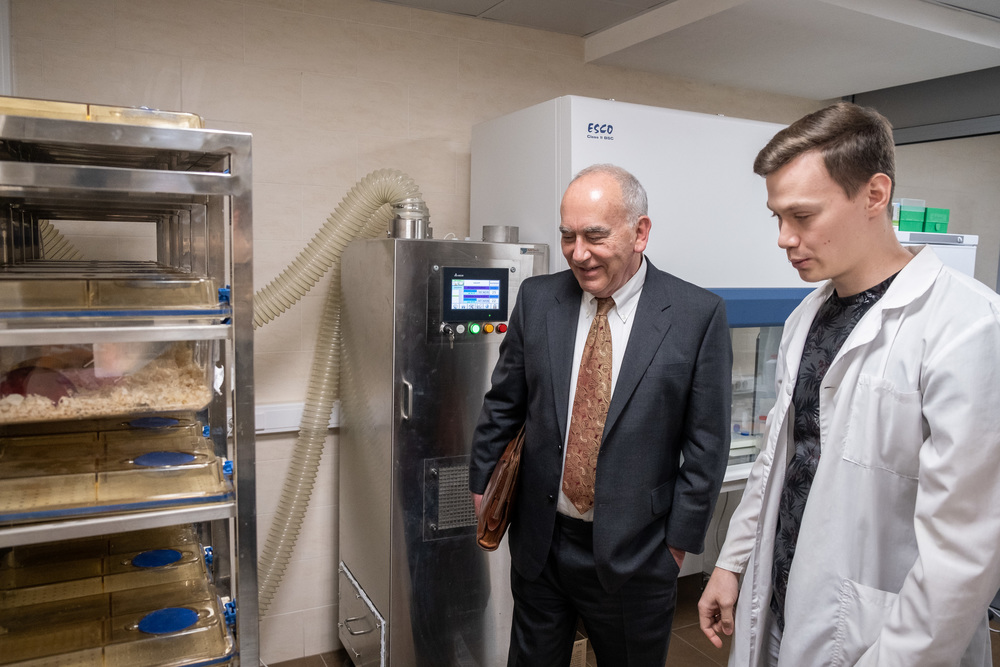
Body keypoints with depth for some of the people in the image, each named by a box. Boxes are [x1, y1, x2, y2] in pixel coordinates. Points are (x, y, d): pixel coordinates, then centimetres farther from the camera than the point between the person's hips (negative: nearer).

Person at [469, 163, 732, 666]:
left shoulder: (697, 314, -11)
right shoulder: (537, 299, -2)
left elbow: (706, 440, -7)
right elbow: (503, 403, 8)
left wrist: (680, 539, -5)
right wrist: (482, 484, 10)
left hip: (634, 551, -2)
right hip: (539, 542, 3)